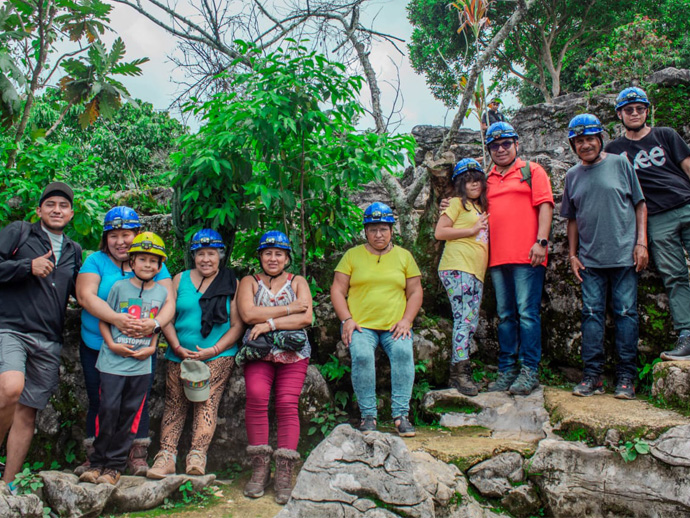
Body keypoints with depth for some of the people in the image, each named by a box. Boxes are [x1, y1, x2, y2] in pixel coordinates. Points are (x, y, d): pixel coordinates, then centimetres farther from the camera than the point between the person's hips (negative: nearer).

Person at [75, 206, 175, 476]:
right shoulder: (96, 261, 2)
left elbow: (169, 302, -5)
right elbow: (85, 294, -13)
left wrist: (155, 323, -27)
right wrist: (115, 318, -30)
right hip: (98, 348, 0)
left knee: (139, 403, 1)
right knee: (99, 403, 4)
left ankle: (138, 458, 13)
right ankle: (94, 458, 17)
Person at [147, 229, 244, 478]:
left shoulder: (231, 284, 4)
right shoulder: (181, 279, 11)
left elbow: (238, 324, -1)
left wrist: (213, 350, -12)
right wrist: (178, 348, -6)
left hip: (218, 356, -3)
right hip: (180, 355, 3)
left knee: (207, 402, -14)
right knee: (175, 403, -2)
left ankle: (197, 457, -17)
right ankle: (166, 457, -1)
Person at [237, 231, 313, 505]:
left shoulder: (297, 282, 17)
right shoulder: (249, 282, 16)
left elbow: (306, 318, 2)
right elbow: (248, 314, -4)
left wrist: (270, 322, -7)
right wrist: (290, 308, -4)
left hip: (293, 351, 1)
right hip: (258, 350, 0)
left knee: (288, 404, -15)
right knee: (256, 395, -24)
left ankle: (284, 473, -11)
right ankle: (260, 468, -15)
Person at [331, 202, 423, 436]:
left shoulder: (404, 256, 14)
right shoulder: (352, 255, 10)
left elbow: (415, 292, 12)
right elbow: (337, 290, 6)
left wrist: (405, 320, -4)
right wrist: (347, 320, -8)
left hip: (395, 326, 1)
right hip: (361, 325, -1)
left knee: (403, 352, -29)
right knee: (362, 355, -30)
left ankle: (401, 414, -21)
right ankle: (368, 415, -16)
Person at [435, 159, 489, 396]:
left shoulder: (479, 208, 25)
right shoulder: (457, 203, 3)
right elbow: (439, 232, -7)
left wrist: (481, 229, 11)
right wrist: (472, 230, -8)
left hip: (476, 272, 8)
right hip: (457, 269, -8)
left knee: (471, 323, 5)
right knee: (464, 318, -15)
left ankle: (458, 374, 10)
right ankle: (460, 372, -12)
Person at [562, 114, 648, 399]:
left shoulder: (620, 164, 3)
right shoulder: (572, 175, 12)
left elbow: (639, 205, 4)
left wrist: (641, 242, -5)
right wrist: (572, 254, 10)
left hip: (624, 255, -2)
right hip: (590, 258, 3)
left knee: (626, 312, 0)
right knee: (592, 313, 2)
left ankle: (626, 376, 7)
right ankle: (592, 375, 7)